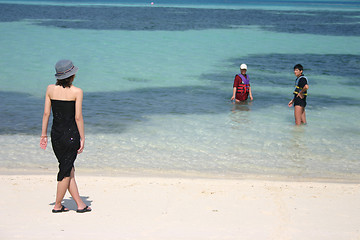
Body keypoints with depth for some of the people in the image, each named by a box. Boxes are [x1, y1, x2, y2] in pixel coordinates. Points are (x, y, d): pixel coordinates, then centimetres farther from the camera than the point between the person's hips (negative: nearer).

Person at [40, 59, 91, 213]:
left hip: (56, 134, 5)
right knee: (66, 170, 7)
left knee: (68, 169, 13)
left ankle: (80, 204, 18)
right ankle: (58, 205, 15)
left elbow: (46, 113, 3)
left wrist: (43, 135, 10)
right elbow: (78, 117, -11)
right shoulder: (77, 92, -11)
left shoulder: (50, 89, 0)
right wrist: (82, 138, -3)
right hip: (71, 134, -5)